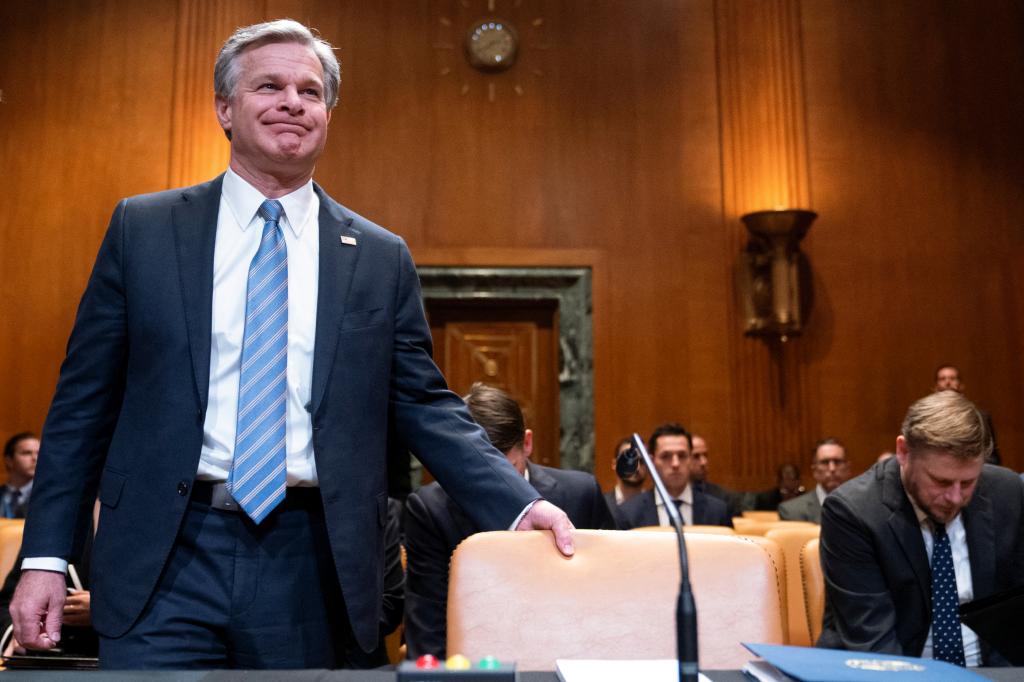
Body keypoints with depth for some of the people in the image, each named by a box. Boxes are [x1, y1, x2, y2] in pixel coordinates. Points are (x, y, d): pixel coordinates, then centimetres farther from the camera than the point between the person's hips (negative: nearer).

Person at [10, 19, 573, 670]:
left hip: (309, 566, 1)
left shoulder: (382, 258, 4)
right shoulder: (143, 228, 4)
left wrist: (520, 505, -10)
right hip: (166, 555, 0)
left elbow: (424, 405, 3)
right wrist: (46, 555, 1)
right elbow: (84, 399, 5)